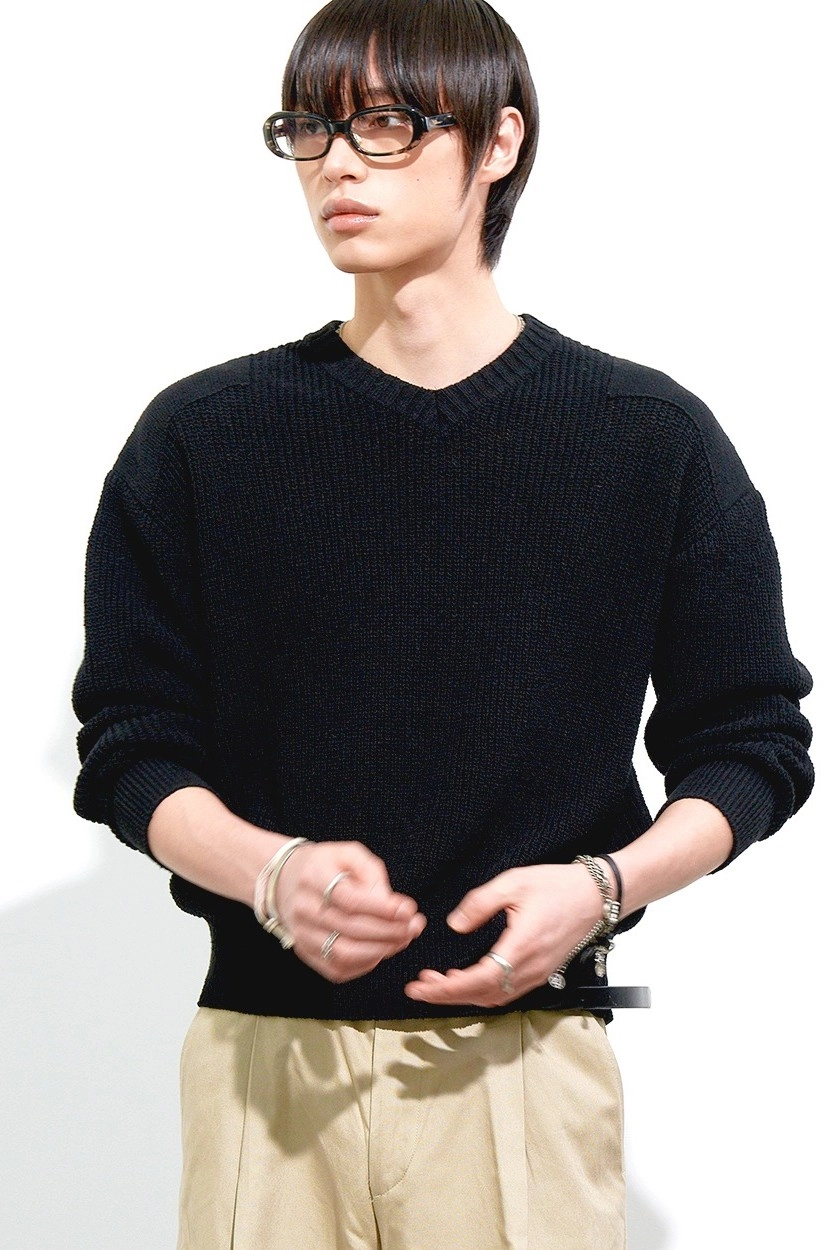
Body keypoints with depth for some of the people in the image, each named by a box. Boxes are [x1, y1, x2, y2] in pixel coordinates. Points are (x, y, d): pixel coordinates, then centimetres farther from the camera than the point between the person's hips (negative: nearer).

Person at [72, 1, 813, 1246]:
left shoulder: (650, 438, 4)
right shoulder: (203, 438, 6)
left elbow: (753, 743, 8)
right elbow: (130, 748, 6)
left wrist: (599, 886, -11)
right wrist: (272, 872, -14)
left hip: (523, 1049, -1)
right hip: (264, 1048, 1)